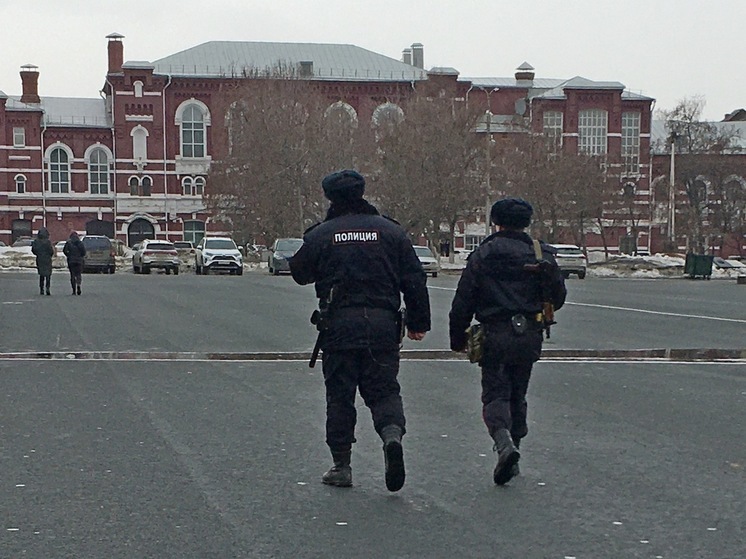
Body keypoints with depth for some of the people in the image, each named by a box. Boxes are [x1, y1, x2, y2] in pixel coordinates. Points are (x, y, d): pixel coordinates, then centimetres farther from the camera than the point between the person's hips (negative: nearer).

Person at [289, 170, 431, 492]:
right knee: (383, 389, 10)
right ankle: (392, 432, -20)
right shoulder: (391, 231, 5)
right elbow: (414, 280, 4)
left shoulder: (320, 235, -1)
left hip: (338, 326, -1)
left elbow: (299, 273, 10)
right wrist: (418, 323, 10)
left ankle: (341, 466, 11)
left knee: (340, 395, 8)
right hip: (383, 325, 1)